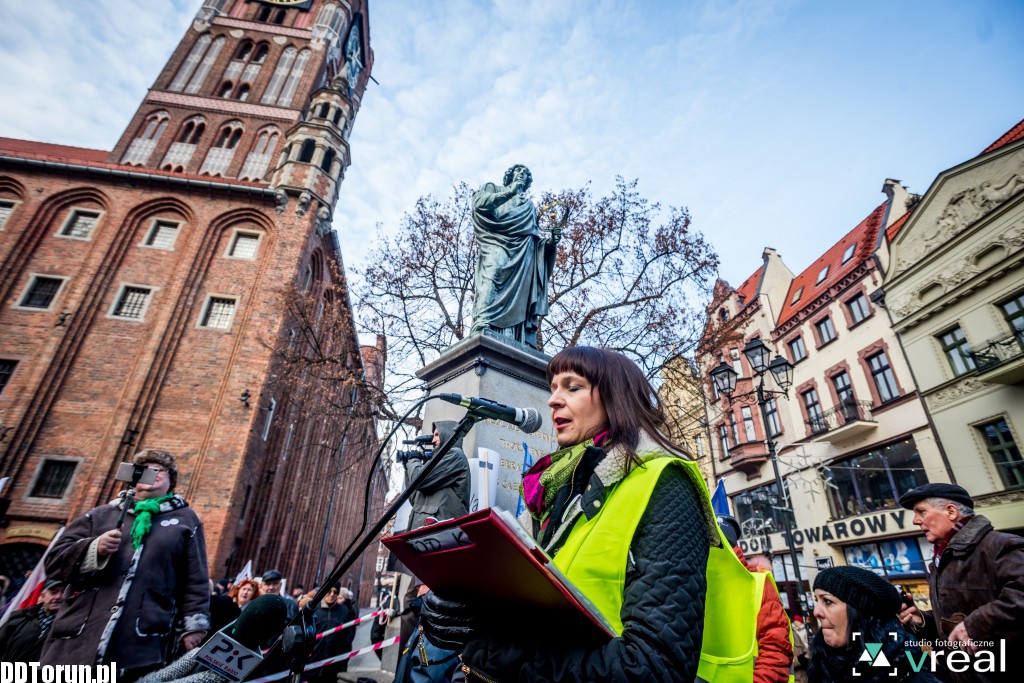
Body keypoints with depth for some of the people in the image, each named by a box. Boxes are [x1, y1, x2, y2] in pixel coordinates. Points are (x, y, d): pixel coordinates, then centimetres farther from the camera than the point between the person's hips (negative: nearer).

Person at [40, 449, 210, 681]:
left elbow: (195, 580, 6)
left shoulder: (185, 519, 10)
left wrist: (193, 625, -3)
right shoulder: (101, 515, 17)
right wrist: (94, 549, -9)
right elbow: (54, 560, 11)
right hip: (76, 640, 3)